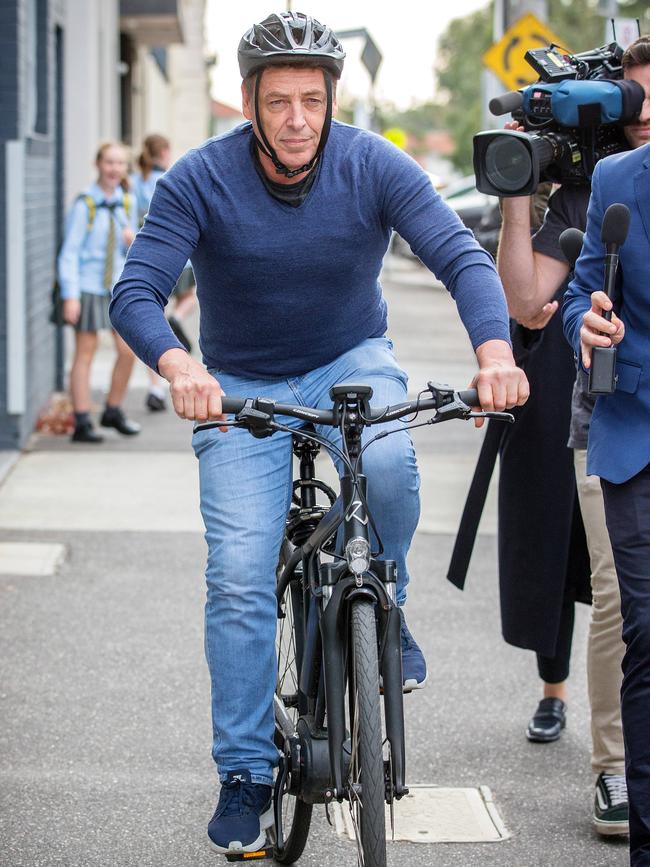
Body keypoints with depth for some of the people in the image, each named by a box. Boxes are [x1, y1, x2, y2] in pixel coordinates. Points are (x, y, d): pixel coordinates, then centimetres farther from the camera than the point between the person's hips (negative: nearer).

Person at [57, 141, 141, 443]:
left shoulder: (127, 203, 7)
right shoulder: (85, 203, -9)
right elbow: (70, 251, -9)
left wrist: (132, 242, -6)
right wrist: (71, 295, -14)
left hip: (118, 285, 5)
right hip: (88, 287, -5)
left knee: (128, 351, 3)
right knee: (85, 353, 0)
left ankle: (113, 411, 22)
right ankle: (82, 423, 6)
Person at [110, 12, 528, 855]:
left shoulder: (373, 165, -16)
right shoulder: (199, 179, -18)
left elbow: (463, 256, -24)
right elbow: (135, 293, -25)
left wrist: (495, 349, -44)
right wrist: (179, 365, -47)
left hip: (352, 362, 0)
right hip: (240, 387, 0)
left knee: (388, 461, -35)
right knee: (238, 582, -9)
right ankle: (245, 773, 6)